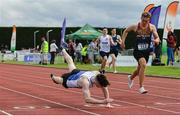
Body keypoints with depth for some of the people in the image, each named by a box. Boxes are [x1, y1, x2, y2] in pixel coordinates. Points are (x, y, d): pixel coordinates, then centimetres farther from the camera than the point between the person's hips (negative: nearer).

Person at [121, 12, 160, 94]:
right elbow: (126, 31, 9)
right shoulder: (135, 27, -9)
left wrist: (156, 40, -35)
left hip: (146, 51, 4)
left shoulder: (152, 27, -7)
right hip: (137, 51, -3)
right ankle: (141, 87, -22)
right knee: (143, 64, -29)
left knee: (140, 69, 19)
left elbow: (157, 38, -12)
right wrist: (123, 41, 1)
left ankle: (131, 78, 55)